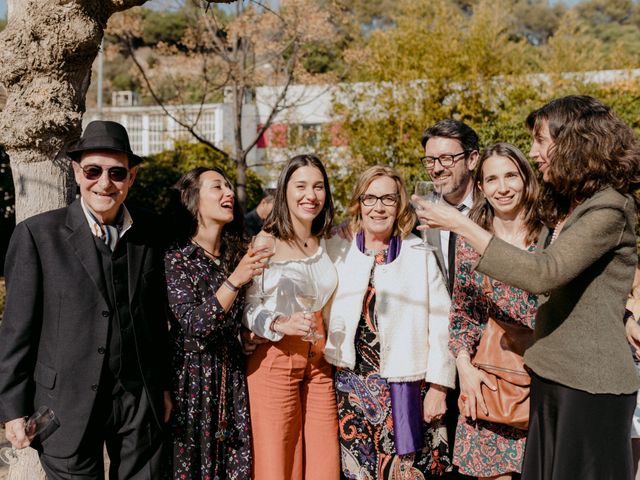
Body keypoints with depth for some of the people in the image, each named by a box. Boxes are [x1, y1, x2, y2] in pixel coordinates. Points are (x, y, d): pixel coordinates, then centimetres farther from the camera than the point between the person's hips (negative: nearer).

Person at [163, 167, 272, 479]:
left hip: (232, 378, 5)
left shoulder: (238, 254, 6)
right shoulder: (175, 259, -11)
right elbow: (194, 325, -21)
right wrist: (234, 281, -29)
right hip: (192, 379, -5)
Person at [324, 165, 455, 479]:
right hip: (350, 386, 2)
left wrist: (438, 386, -5)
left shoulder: (420, 255, 0)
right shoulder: (336, 251, 4)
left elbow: (440, 324, -2)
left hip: (406, 388, -1)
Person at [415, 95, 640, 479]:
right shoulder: (563, 207, 11)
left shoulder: (608, 209, -16)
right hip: (551, 376, 8)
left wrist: (464, 226, -22)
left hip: (590, 385, -8)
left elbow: (543, 275, -26)